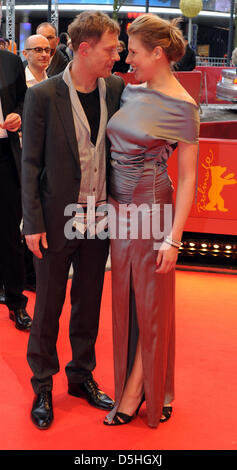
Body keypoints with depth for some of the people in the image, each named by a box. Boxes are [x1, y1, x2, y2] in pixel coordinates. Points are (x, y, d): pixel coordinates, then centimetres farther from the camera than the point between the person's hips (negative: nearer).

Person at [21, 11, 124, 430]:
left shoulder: (116, 90, 0)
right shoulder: (43, 96, -11)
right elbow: (31, 164, -8)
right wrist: (33, 223, -10)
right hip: (58, 218, -4)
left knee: (89, 302, 16)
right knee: (49, 305, 9)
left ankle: (82, 376, 34)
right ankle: (43, 385, 27)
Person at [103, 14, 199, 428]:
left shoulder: (181, 107, -13)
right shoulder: (131, 93, 6)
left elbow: (188, 177, -13)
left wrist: (173, 237, -15)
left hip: (152, 212, -7)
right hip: (119, 209, 7)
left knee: (150, 302, 7)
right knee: (124, 299, 13)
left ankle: (134, 391, 20)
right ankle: (136, 388, 28)